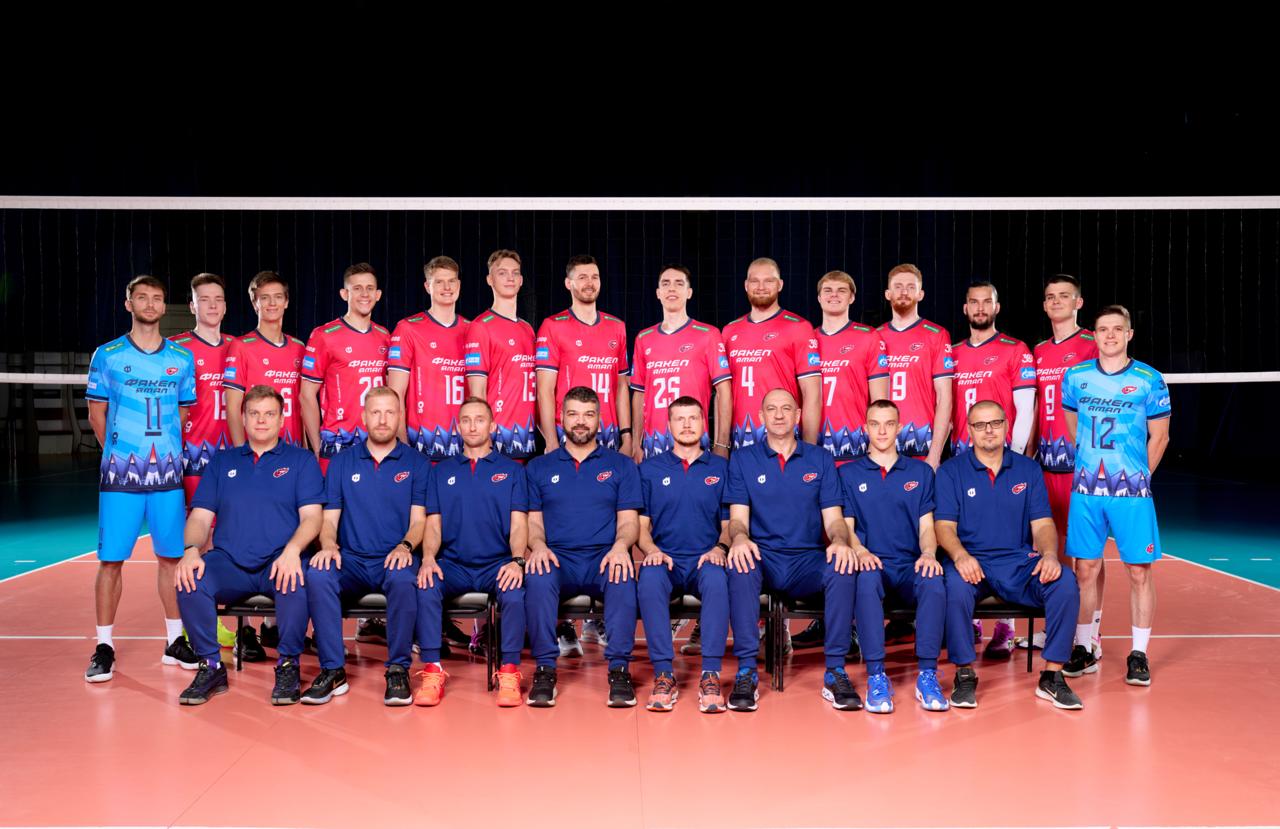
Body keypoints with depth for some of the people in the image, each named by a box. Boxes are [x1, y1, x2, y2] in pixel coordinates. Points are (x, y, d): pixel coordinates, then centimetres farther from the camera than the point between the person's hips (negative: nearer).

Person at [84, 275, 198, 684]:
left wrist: (170, 451, 8)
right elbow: (97, 411, 8)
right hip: (119, 473, -2)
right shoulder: (107, 355, 3)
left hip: (168, 473, 2)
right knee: (111, 559, -2)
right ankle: (104, 647, 8)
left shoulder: (182, 358, 9)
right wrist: (118, 450, 5)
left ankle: (174, 641, 16)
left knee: (171, 557, 5)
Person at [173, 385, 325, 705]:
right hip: (229, 563, 3)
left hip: (279, 563, -2)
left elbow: (311, 515, 0)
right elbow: (200, 517, 12)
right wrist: (192, 550, -11)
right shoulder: (222, 463, 20)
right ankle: (211, 667, -10)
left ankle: (288, 666, -15)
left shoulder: (301, 460, 12)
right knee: (190, 581, -28)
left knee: (296, 582, -36)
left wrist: (292, 549, -21)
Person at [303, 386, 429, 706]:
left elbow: (419, 520, 3)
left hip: (393, 560, -2)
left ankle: (398, 669, -23)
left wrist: (405, 546, -19)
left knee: (404, 578, -37)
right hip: (352, 560, 2)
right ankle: (332, 669, -22)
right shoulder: (341, 463, 14)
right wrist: (328, 545, -13)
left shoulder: (416, 463, 9)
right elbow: (329, 518, 9)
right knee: (317, 574, -31)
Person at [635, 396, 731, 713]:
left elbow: (729, 523, 12)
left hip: (706, 560, 0)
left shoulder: (721, 468, 14)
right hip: (665, 560, 0)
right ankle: (663, 674, -30)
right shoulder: (650, 469, 14)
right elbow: (641, 525, 10)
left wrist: (719, 548, -9)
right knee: (649, 579, -35)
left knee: (717, 579, -36)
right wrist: (652, 550, -10)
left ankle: (710, 676, -33)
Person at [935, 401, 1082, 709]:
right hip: (971, 562, -2)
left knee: (1065, 581, -26)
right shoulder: (951, 471, 5)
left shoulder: (1028, 469, 12)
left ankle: (1052, 676, -15)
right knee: (956, 583, -37)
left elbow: (1042, 523, 7)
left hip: (1019, 563, 3)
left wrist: (1049, 554, -16)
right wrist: (960, 556, -25)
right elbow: (944, 526, -3)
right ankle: (964, 673, -20)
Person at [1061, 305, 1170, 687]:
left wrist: (1140, 476, 5)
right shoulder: (1076, 376, 6)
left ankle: (1139, 655, 11)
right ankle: (1083, 650, 16)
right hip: (1086, 490, 2)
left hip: (1132, 490, -2)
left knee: (1139, 571, 0)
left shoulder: (1149, 380, -1)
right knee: (1085, 569, 5)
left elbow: (1159, 436, 6)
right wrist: (1090, 465, 13)